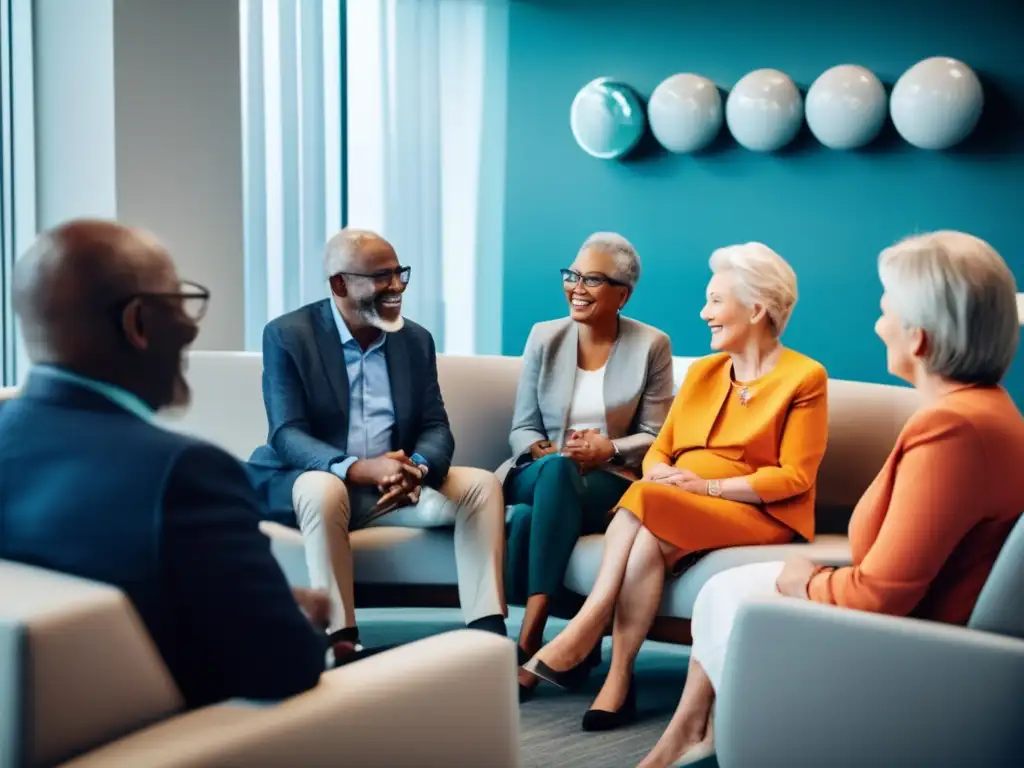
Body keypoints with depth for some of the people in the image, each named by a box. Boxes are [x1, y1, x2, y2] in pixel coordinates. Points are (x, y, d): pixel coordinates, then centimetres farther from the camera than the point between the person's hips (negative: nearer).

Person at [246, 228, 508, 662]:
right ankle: (340, 643, -35)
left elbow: (436, 429, 1)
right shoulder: (287, 336, -8)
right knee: (324, 489, -38)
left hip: (392, 487, 5)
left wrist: (415, 467, -25)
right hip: (307, 482, -5)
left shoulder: (416, 340, 7)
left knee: (481, 485, -15)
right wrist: (360, 468, -36)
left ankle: (487, 634, -22)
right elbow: (287, 435, -17)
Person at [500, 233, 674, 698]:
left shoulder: (651, 346, 2)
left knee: (530, 518, -35)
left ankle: (530, 637, -34)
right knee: (556, 467, -37)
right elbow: (522, 428, 8)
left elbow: (656, 437, 0)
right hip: (540, 476, 2)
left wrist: (609, 449, -19)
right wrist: (544, 452, -15)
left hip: (611, 483, -2)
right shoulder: (545, 337, 8)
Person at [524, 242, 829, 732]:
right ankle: (618, 678, -34)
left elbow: (795, 477, -9)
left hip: (759, 514, -5)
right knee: (646, 540, -32)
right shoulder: (702, 371, 17)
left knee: (646, 511, -33)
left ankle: (584, 631, -27)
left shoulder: (804, 377, -2)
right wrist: (658, 474, -11)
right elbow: (660, 449, 14)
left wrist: (708, 485, -18)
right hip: (678, 508, 5)